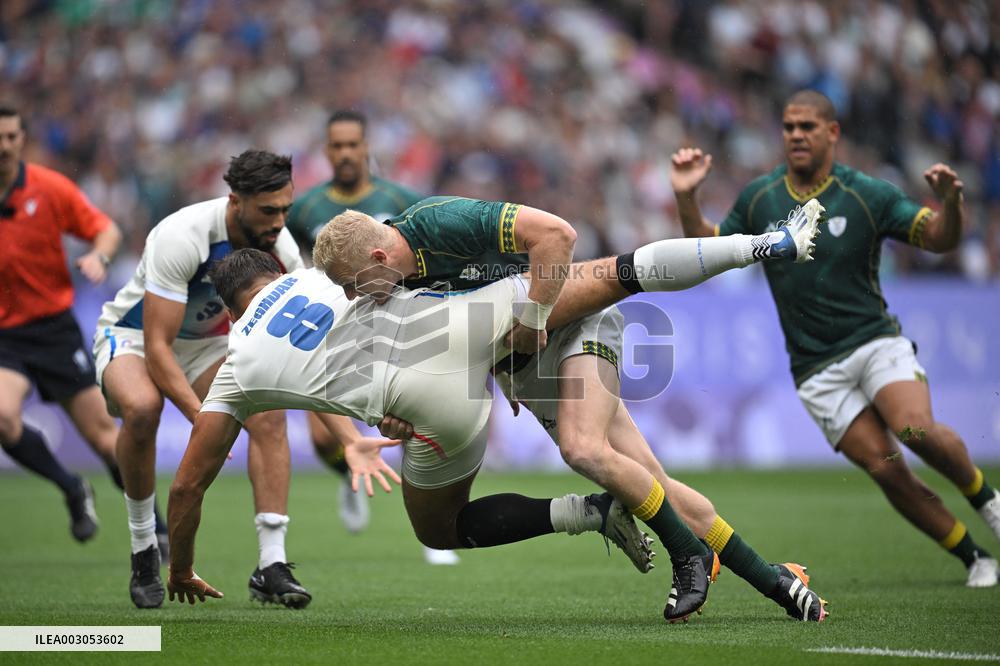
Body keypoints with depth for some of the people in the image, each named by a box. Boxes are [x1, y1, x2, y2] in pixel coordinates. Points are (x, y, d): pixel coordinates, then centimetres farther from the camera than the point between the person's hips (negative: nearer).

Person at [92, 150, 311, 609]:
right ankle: (143, 550, -17)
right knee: (141, 407, -39)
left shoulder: (278, 246, -15)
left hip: (207, 341, 5)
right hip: (132, 335, -5)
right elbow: (156, 347, -34)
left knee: (269, 411, -25)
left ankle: (272, 566, -21)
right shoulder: (182, 237, -33)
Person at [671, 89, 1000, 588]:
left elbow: (939, 239, -5)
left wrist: (950, 202, -26)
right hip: (816, 369, 2)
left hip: (875, 341, -2)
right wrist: (686, 198, 0)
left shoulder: (868, 194, -3)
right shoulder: (758, 198, 6)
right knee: (883, 466, -13)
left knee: (916, 429, -29)